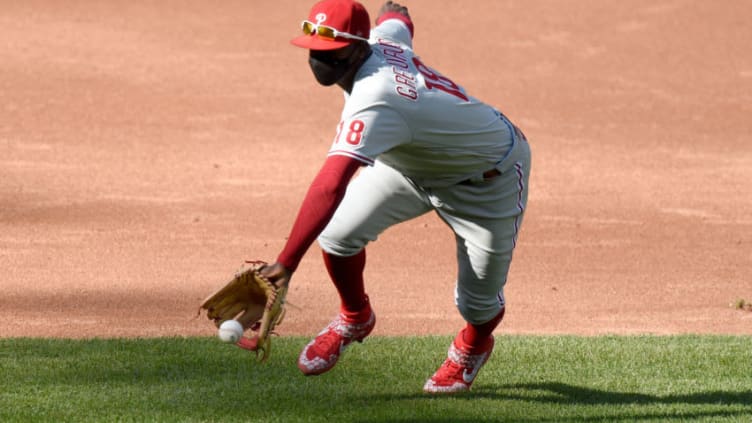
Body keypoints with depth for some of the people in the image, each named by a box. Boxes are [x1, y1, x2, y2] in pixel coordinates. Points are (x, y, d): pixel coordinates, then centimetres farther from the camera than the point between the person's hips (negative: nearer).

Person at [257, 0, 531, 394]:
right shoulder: (383, 36, -18)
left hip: (491, 176, -8)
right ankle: (355, 319, 18)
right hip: (413, 161, 8)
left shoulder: (373, 102, -42)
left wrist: (286, 262, -60)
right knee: (337, 232, -10)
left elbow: (330, 186, -53)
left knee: (478, 302, 1)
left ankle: (472, 348, 38)